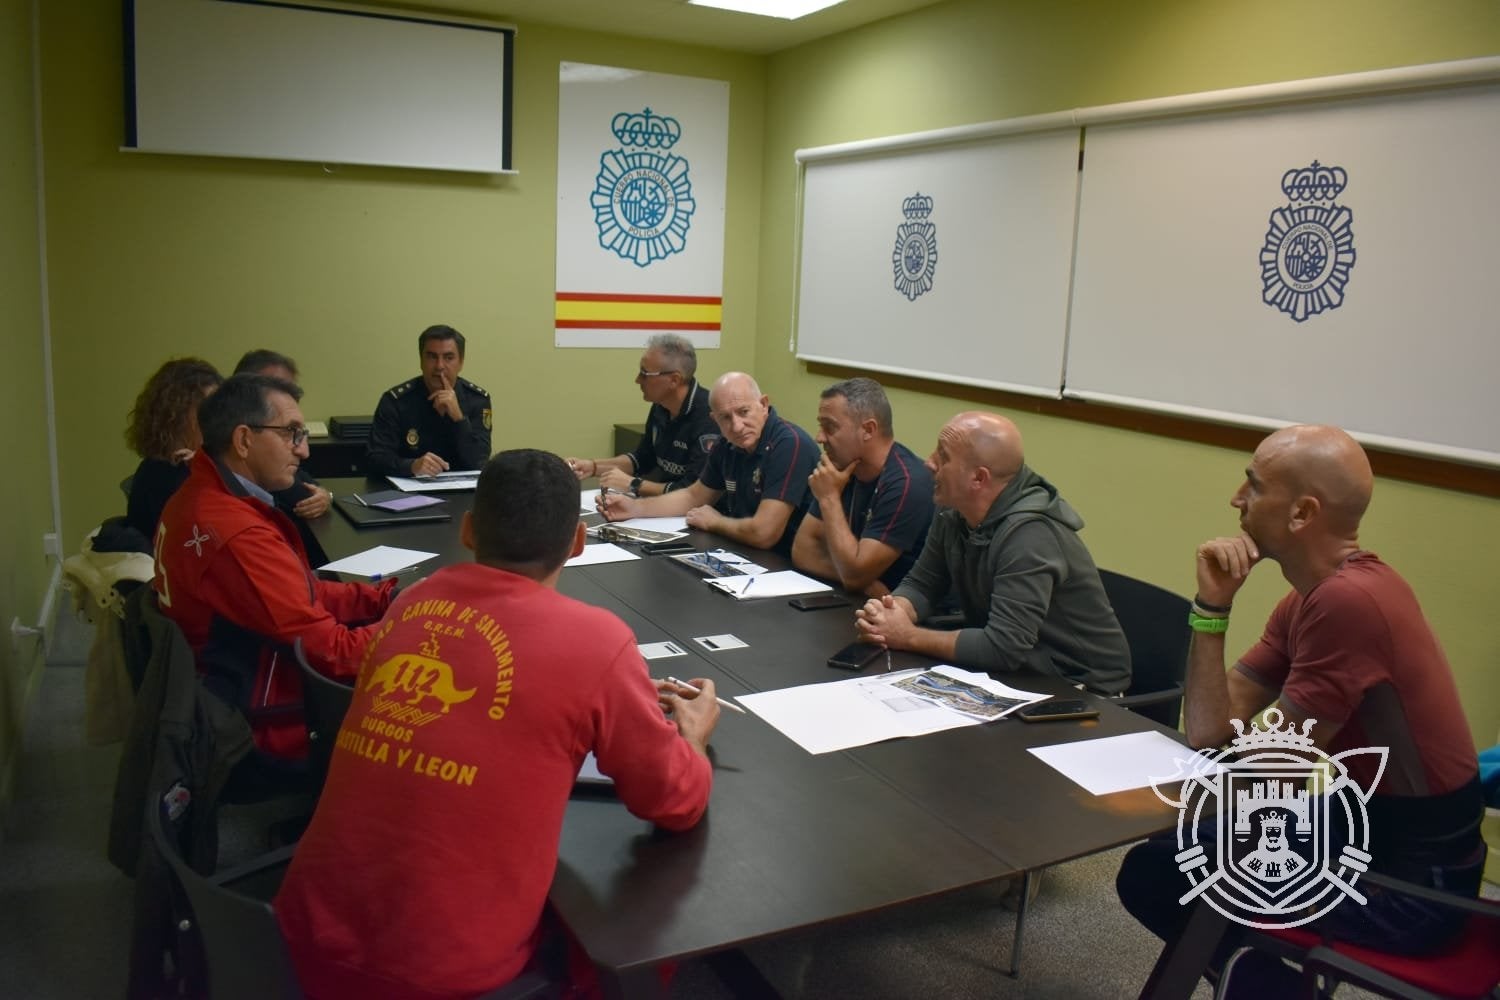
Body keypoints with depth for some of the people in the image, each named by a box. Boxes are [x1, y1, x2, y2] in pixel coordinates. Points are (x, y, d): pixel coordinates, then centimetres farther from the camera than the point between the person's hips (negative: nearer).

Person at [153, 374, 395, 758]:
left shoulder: (199, 497, 1)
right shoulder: (239, 536, -29)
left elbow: (303, 592, 6)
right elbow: (333, 652, -26)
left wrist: (386, 597, -3)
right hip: (268, 725, -9)